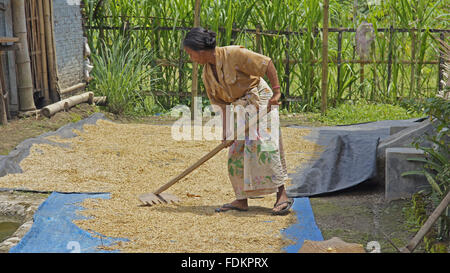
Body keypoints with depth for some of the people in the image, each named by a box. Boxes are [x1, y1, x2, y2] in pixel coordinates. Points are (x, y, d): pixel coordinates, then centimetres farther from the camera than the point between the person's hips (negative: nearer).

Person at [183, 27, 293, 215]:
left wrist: (276, 92, -23)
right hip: (239, 108, 8)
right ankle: (241, 200, 12)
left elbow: (267, 64, -18)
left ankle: (282, 196, -13)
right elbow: (223, 103, 4)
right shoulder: (207, 74, 5)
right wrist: (226, 131, -4)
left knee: (263, 144, -17)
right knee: (236, 151, 5)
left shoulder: (233, 54, -18)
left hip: (259, 100, -8)